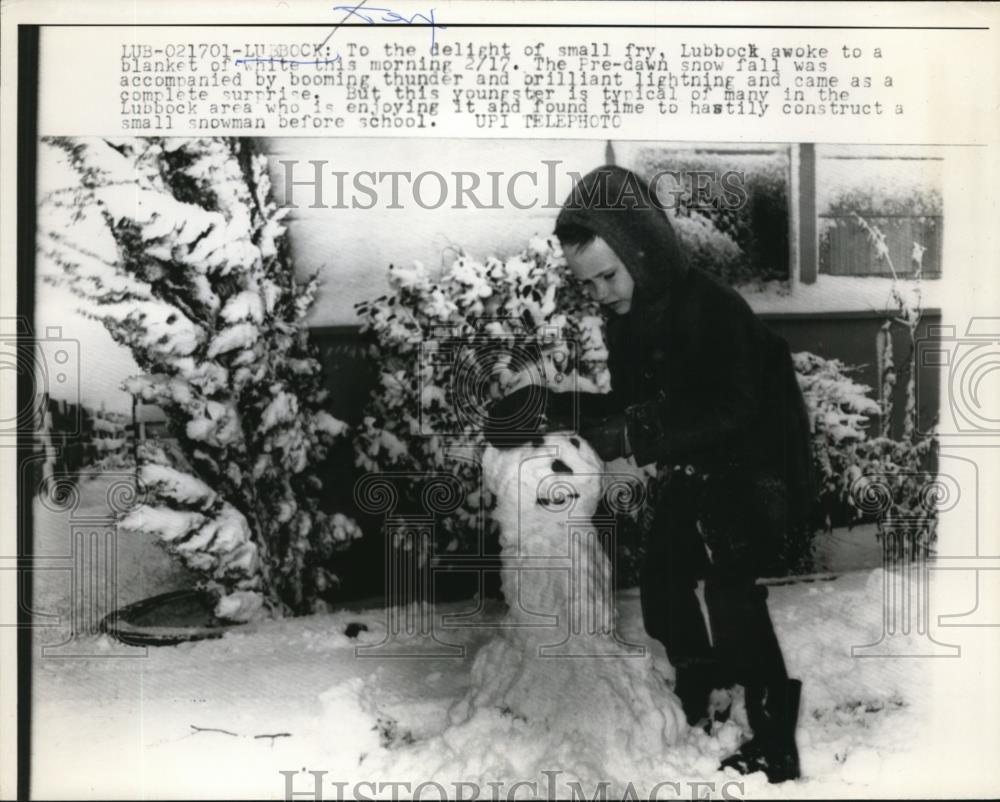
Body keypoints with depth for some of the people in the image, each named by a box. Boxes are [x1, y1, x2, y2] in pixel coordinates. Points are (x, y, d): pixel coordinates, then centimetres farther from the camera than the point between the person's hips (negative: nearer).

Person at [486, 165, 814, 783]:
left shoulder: (712, 308, -26)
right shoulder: (627, 320, -1)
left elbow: (731, 411, -33)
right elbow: (628, 405, 3)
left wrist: (640, 440, -38)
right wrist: (548, 406, -9)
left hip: (756, 466, -8)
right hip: (695, 472, 8)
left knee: (731, 587, -16)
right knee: (663, 579, 12)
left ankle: (775, 745, -2)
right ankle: (700, 704, 33)